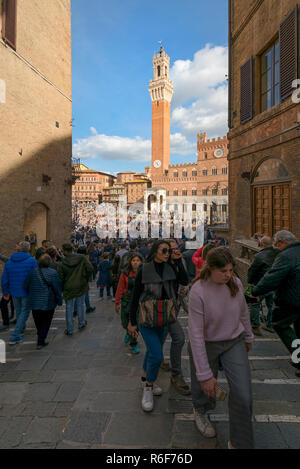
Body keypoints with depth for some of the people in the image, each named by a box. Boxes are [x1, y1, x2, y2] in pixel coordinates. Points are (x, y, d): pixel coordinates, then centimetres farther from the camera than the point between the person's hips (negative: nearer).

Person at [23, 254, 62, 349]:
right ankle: (40, 342, 8)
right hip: (48, 303, -3)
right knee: (46, 322, 12)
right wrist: (59, 300, 0)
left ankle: (41, 339, 36)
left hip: (34, 302, 3)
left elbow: (25, 286, 3)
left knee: (38, 321, 20)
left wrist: (30, 295, 19)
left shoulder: (33, 272, -4)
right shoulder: (53, 273, -12)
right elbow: (57, 288, -11)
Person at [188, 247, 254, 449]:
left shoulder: (236, 283, -15)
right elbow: (196, 334, -26)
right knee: (205, 388, 17)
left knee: (243, 395, -1)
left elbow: (243, 312, 6)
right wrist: (205, 374, -23)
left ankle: (240, 443, 26)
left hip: (234, 343, 3)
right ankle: (201, 412, 55)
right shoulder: (198, 292, -29)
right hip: (207, 345, -3)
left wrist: (248, 337, 20)